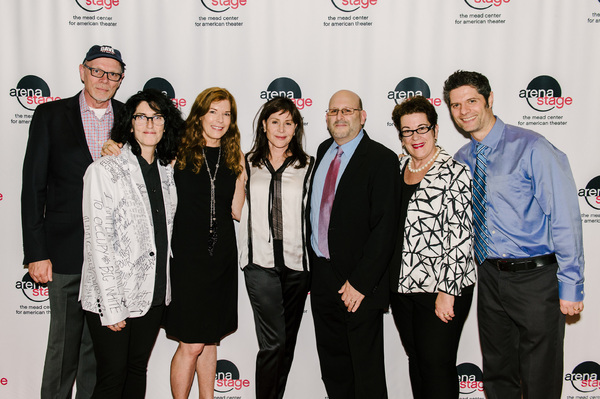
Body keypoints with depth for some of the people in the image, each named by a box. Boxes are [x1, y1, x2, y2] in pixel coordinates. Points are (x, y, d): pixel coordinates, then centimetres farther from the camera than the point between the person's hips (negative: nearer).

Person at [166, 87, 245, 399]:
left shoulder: (234, 157, 8)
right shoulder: (180, 152, -2)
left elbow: (237, 211, 4)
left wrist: (241, 173, -5)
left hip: (222, 256, 4)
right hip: (187, 255, -4)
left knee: (210, 339, 16)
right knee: (191, 345, -2)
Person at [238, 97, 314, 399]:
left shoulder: (309, 167, 5)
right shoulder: (247, 164, 7)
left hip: (297, 263, 1)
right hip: (260, 262, -1)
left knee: (287, 342, 11)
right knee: (273, 342, -8)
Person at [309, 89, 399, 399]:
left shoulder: (381, 159, -12)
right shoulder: (324, 151, 11)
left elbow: (385, 226, -17)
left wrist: (360, 282, -19)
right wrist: (314, 267, 12)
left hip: (358, 283, -6)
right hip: (320, 275, 7)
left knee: (366, 370, 8)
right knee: (332, 363, 19)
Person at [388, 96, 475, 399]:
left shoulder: (455, 173, -11)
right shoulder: (399, 169, 9)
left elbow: (461, 237, -15)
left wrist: (447, 291, -17)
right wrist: (389, 278, 14)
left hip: (441, 291, -6)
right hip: (401, 286, 6)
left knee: (436, 364, 2)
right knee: (415, 360, 16)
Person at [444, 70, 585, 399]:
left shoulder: (531, 148, -12)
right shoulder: (461, 160, 6)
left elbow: (565, 217, -13)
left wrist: (570, 286, -14)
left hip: (534, 278, -5)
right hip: (489, 277, 5)